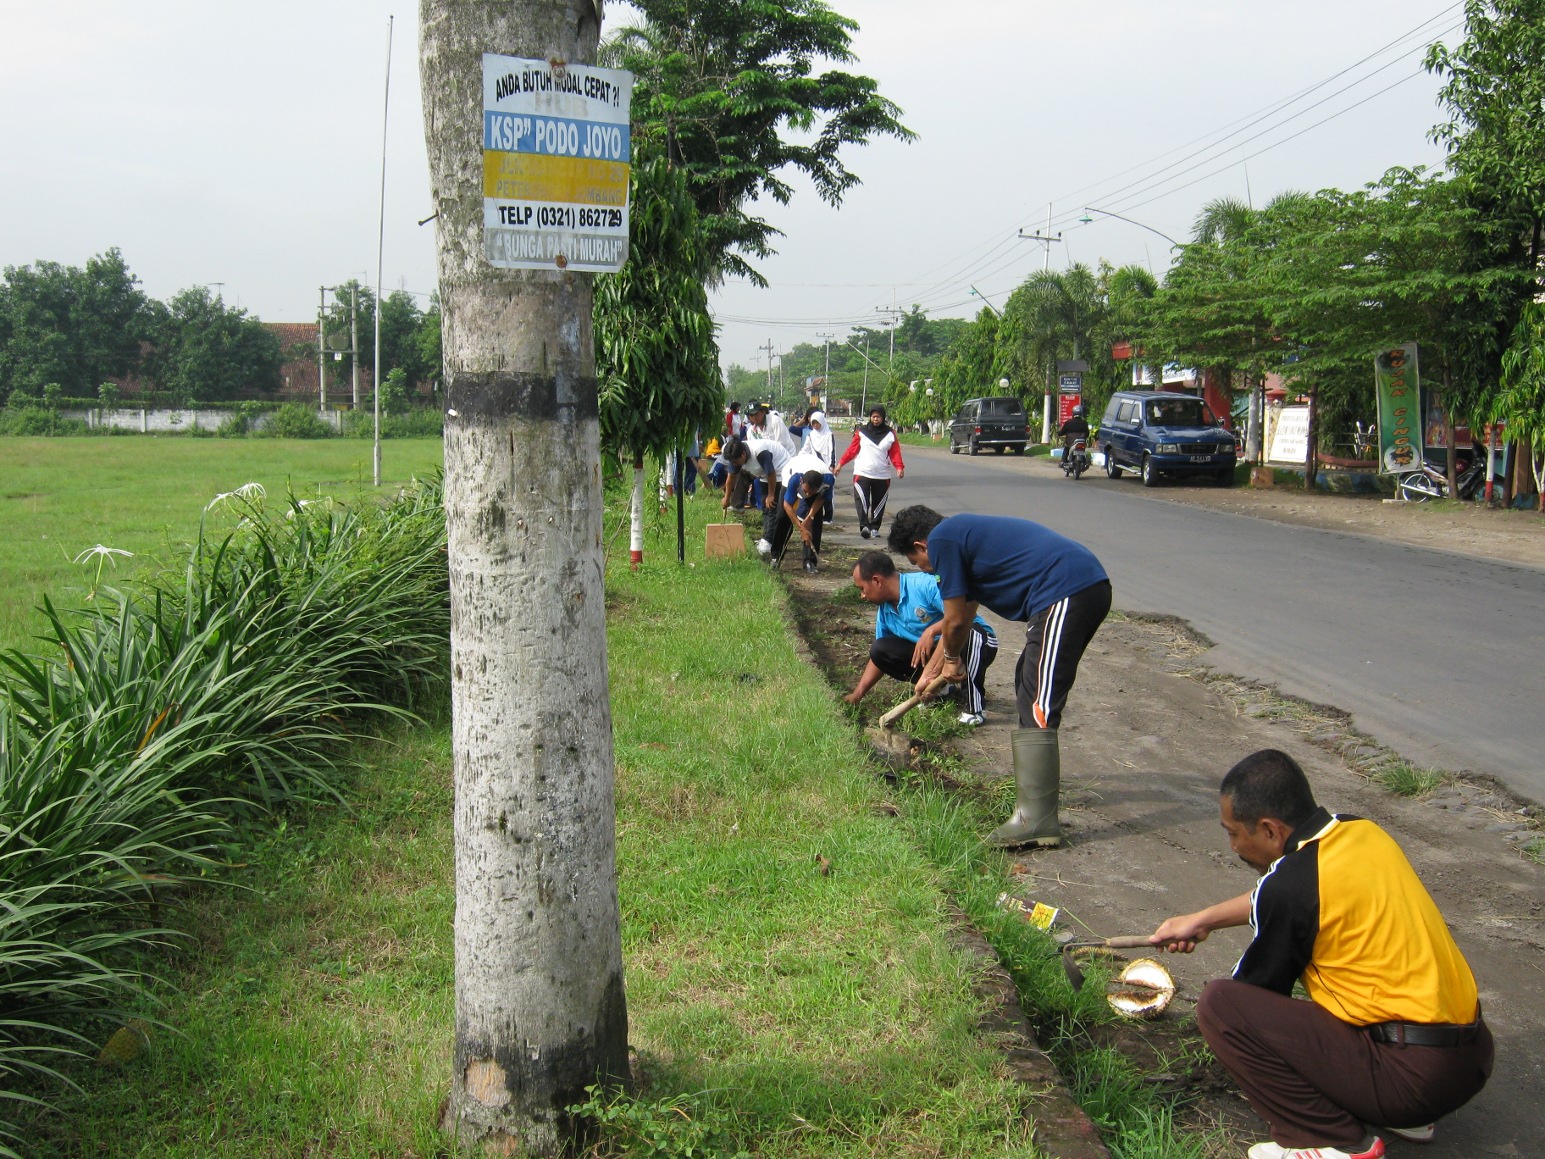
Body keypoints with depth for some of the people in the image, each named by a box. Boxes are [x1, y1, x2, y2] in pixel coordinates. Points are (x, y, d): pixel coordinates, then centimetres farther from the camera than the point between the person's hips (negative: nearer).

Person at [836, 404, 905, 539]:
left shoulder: (890, 434, 7)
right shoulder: (861, 432, 4)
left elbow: (895, 453, 3)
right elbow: (852, 449, 5)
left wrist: (899, 467, -13)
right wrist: (841, 463, -1)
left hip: (882, 476, 2)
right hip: (862, 473, -2)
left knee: (878, 503, 7)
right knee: (862, 500, -18)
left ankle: (874, 528, 17)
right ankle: (864, 526, -25)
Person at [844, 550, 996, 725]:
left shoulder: (925, 584, -22)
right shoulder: (884, 611, 4)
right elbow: (879, 658, 12)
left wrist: (931, 631, -36)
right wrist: (857, 695, 8)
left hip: (977, 643, -7)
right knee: (880, 650, -8)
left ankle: (972, 704, -22)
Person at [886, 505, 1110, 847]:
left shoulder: (941, 539, -2)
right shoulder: (964, 534, 27)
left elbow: (956, 621, 1)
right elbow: (962, 617, 38)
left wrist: (952, 659, 22)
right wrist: (932, 670, 47)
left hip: (1067, 593, -10)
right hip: (1090, 586, 10)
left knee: (1036, 706, -11)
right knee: (1028, 685, 24)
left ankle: (1036, 819, -13)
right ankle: (1040, 777, 35)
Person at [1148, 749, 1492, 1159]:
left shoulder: (1292, 885, -18)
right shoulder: (1360, 831, 5)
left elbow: (1256, 988, -1)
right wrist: (1202, 920, 32)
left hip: (1411, 1076, -9)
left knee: (1219, 1003, -13)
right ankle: (1406, 1116, 21)